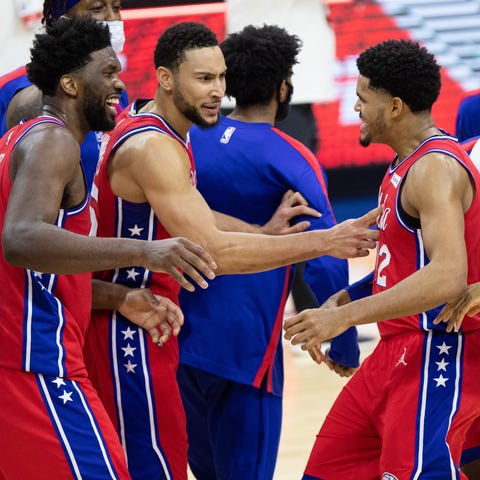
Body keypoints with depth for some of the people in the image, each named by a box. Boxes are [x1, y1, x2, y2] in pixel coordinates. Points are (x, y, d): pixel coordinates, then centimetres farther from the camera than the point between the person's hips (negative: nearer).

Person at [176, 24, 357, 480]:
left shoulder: (188, 139, 6)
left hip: (179, 338, 6)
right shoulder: (290, 161, -10)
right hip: (243, 349, -6)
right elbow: (325, 262, -13)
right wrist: (344, 347, -4)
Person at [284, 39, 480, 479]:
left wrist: (345, 316, -30)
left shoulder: (435, 168, -18)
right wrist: (347, 297, 11)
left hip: (435, 359, -10)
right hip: (396, 354, 10)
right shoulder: (407, 165, 14)